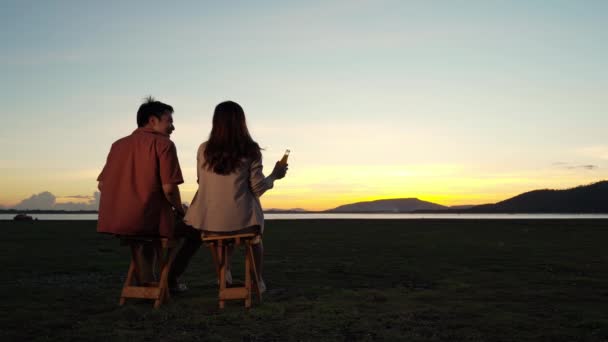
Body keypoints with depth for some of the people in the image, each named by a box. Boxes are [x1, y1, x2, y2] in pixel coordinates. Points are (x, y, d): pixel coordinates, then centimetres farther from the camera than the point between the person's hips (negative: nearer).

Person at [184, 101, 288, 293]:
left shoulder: (204, 149, 2)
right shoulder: (250, 150, -5)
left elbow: (202, 183, 13)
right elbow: (257, 189, -5)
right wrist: (274, 176, 13)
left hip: (208, 222, 2)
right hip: (239, 220, -2)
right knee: (254, 233, 33)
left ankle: (225, 274, 37)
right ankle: (257, 281, 37)